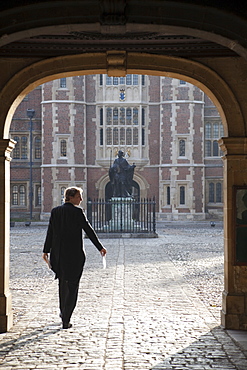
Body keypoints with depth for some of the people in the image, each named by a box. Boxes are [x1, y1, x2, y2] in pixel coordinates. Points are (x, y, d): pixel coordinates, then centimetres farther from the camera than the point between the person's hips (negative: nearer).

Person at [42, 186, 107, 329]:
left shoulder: (55, 211, 6)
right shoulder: (77, 211, -10)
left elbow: (50, 232, 9)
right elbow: (89, 230, -10)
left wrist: (46, 251, 17)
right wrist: (100, 247, -4)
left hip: (58, 253, 6)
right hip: (74, 253, -5)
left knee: (62, 282, 24)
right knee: (72, 286, 1)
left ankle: (63, 312, 36)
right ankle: (66, 320, -3)